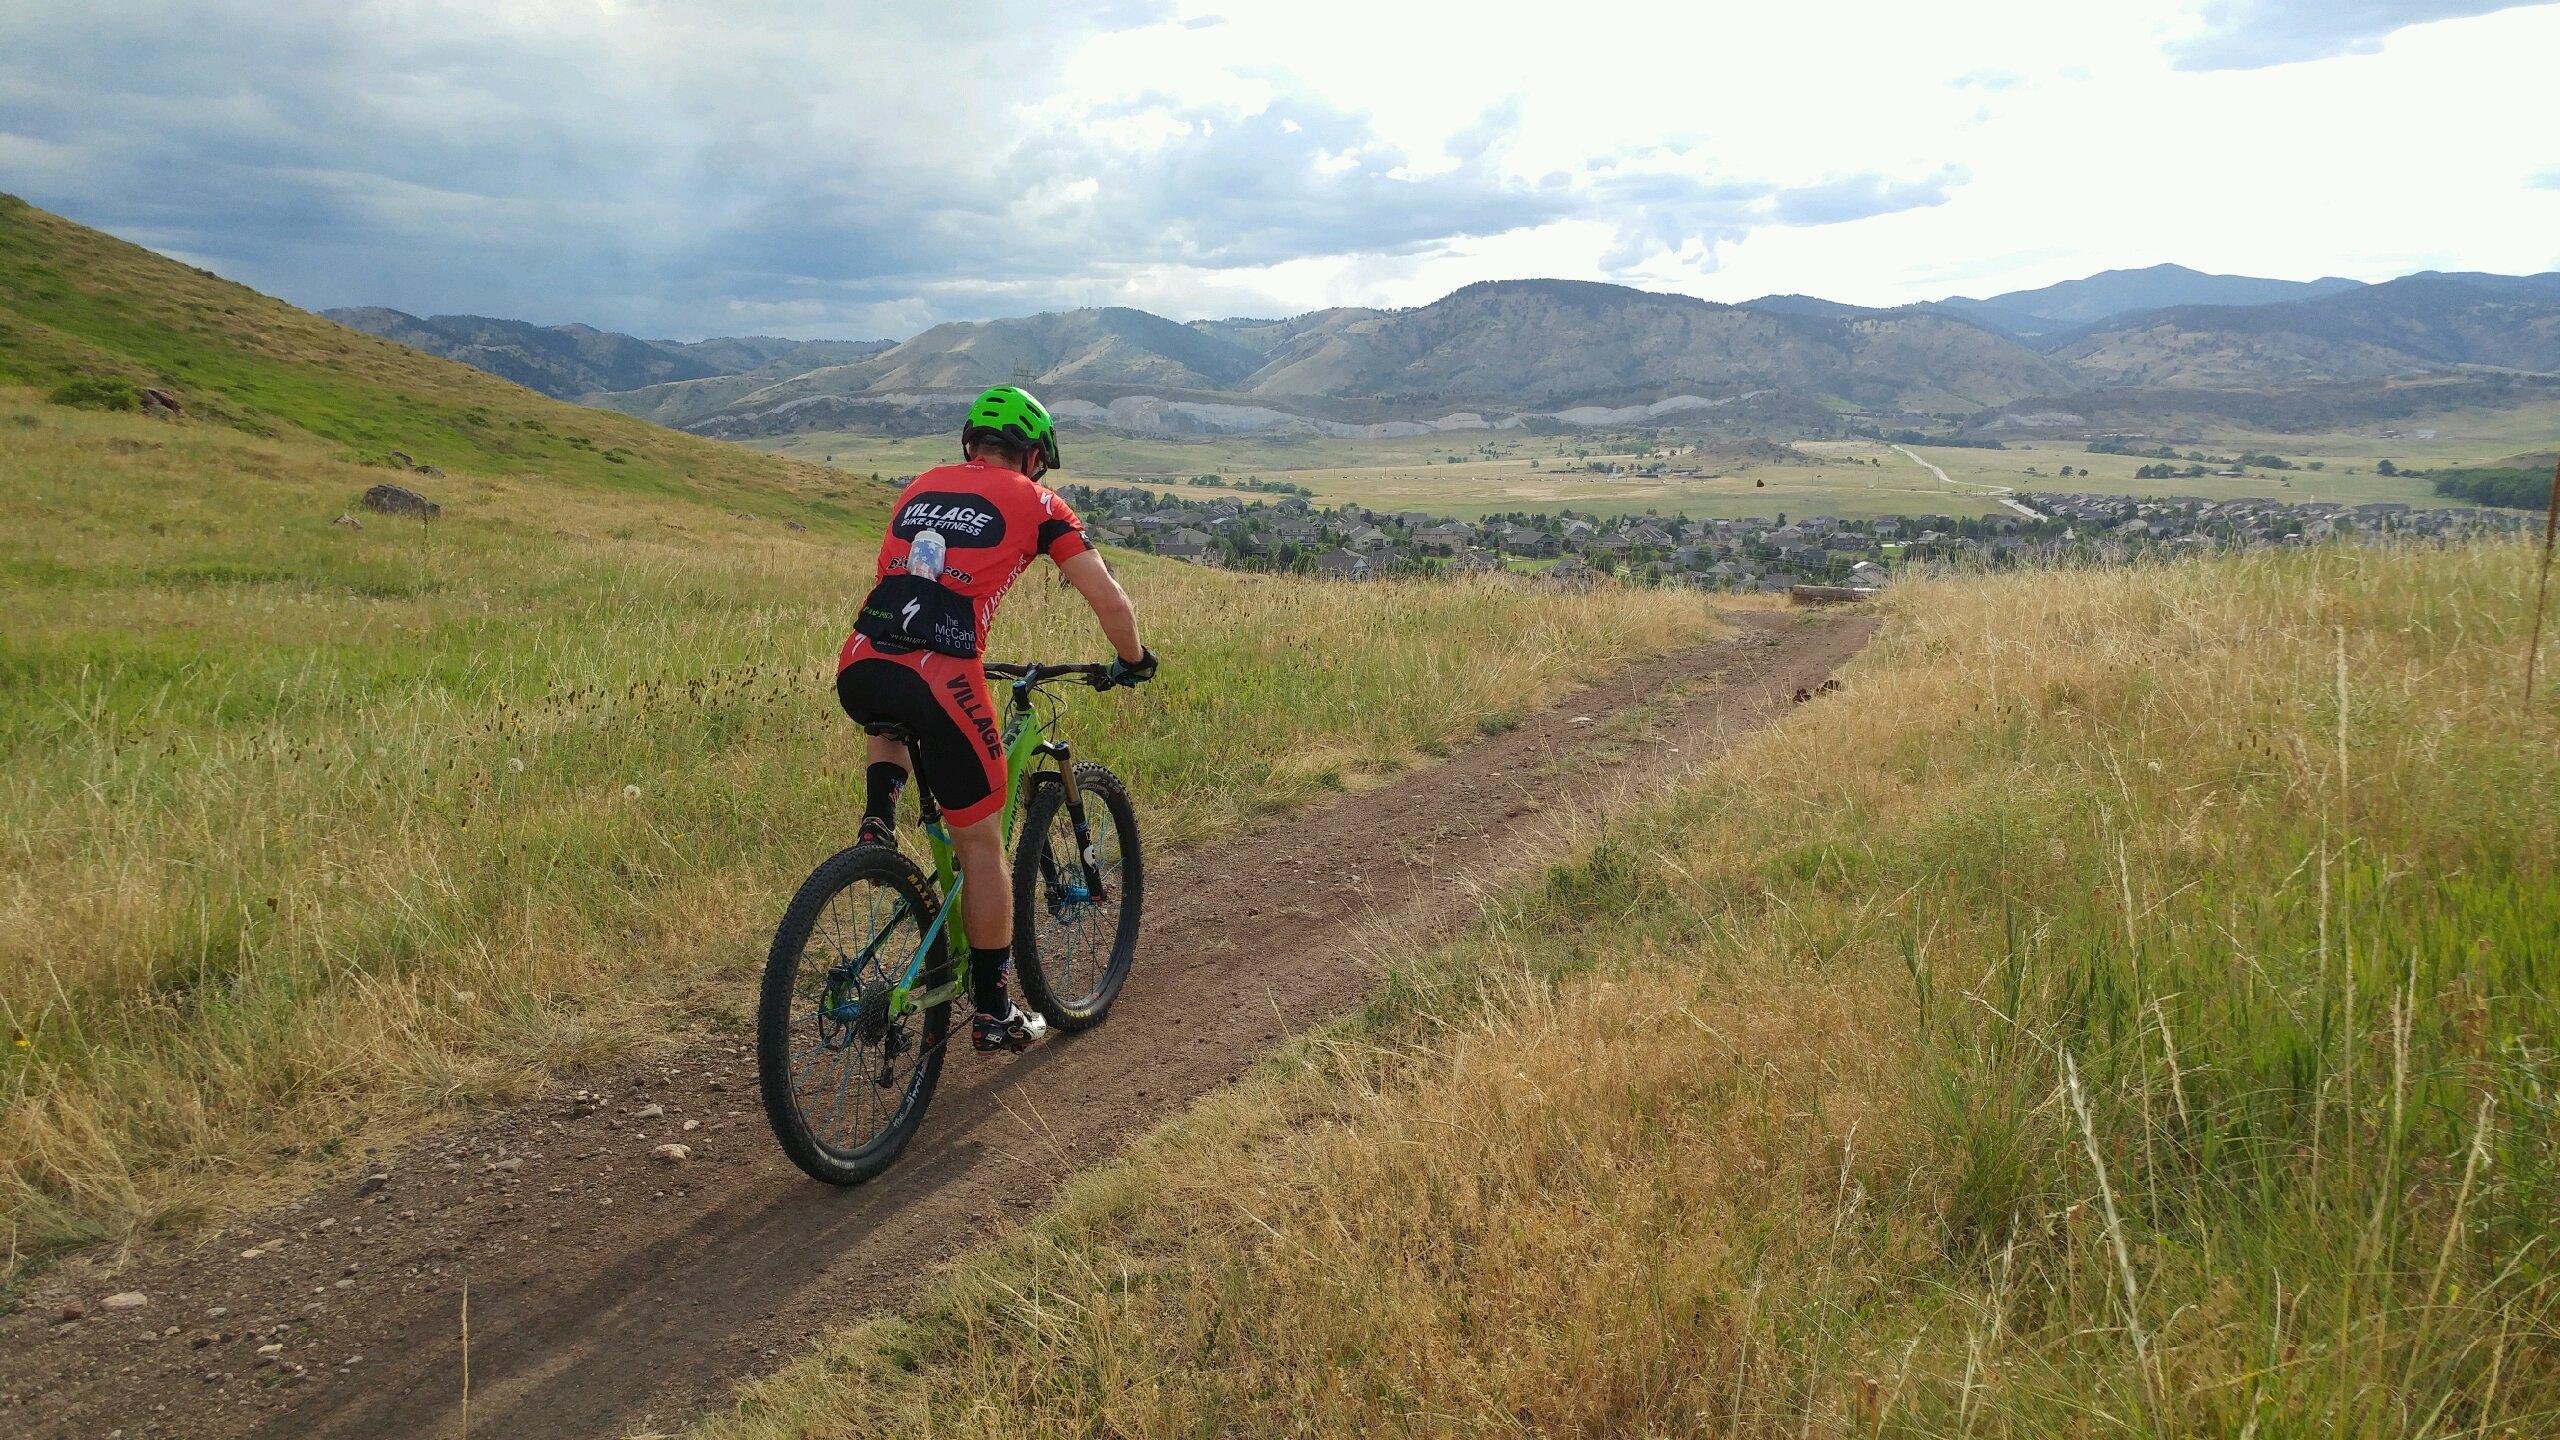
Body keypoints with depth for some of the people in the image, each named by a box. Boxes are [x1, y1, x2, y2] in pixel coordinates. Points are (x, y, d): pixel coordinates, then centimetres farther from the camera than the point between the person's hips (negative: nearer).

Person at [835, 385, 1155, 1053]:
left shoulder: (920, 486, 25)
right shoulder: (1036, 502, 12)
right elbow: (1111, 602, 8)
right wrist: (1133, 661, 27)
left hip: (857, 669, 5)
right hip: (938, 679, -4)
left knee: (893, 722, 42)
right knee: (981, 844, 12)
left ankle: (877, 821, 16)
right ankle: (993, 1012, 21)